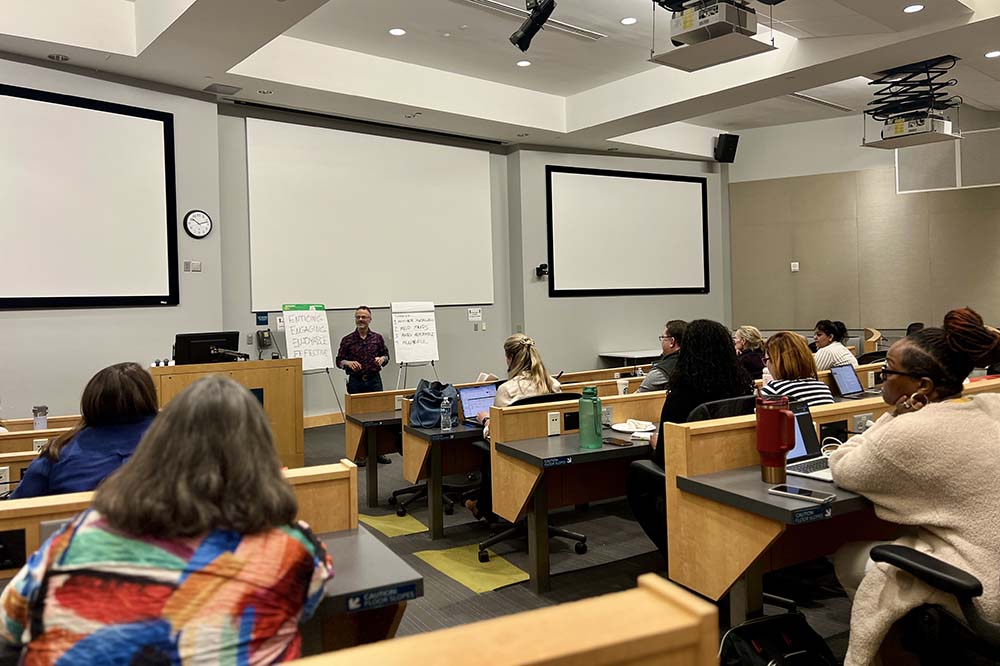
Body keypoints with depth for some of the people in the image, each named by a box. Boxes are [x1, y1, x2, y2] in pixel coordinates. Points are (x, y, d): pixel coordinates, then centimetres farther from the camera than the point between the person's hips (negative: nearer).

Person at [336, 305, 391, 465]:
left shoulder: (377, 338, 5)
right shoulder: (347, 340, 1)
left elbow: (386, 354, 15)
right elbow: (339, 361, 3)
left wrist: (382, 359, -7)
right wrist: (348, 363, -17)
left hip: (374, 380, 1)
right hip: (355, 381, -1)